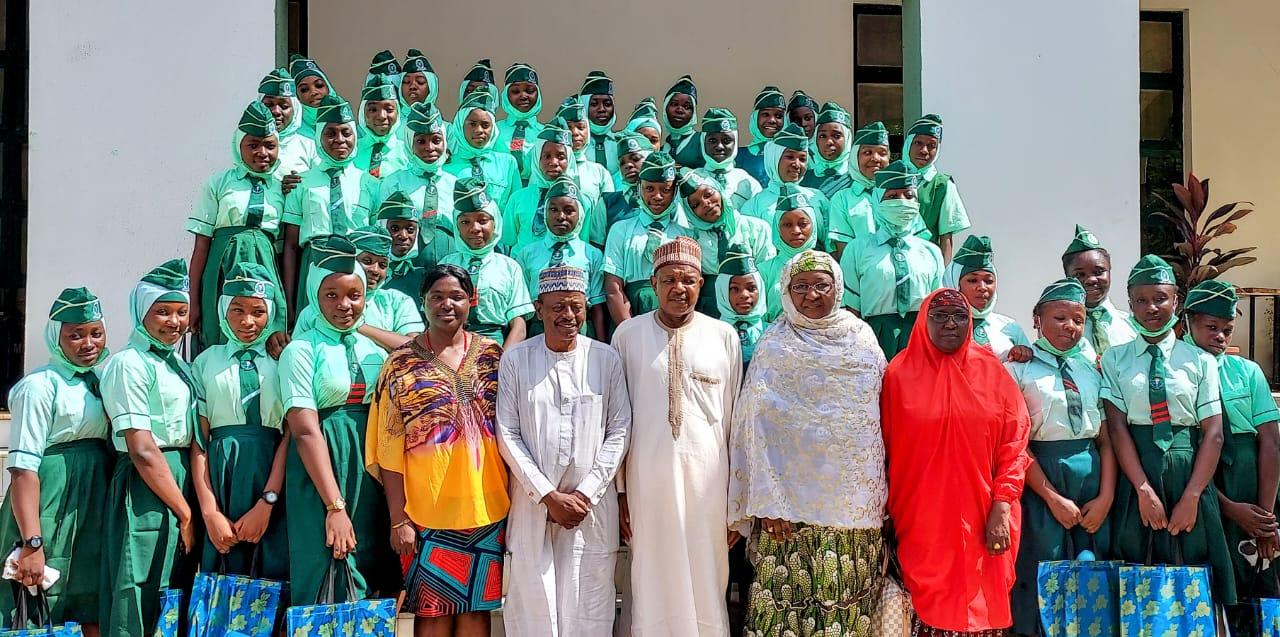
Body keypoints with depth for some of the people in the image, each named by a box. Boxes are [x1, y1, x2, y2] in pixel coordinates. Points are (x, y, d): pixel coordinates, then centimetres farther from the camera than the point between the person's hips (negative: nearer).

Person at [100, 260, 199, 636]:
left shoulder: (179, 364, 14)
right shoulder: (129, 364, -10)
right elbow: (142, 451, -16)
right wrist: (186, 513, -13)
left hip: (183, 482, 8)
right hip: (144, 493, -8)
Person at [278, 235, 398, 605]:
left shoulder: (376, 350, 12)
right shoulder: (302, 350, -5)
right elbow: (305, 431, -13)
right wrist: (335, 506, -19)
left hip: (371, 472, 5)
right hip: (320, 467, -5)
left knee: (373, 588, 7)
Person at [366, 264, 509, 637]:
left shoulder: (492, 355, 5)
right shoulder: (402, 364, 0)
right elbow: (391, 450, -1)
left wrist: (514, 499, 3)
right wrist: (398, 519, -6)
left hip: (485, 506, 2)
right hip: (426, 511, -1)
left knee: (477, 605, 9)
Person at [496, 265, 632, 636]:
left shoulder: (606, 359, 3)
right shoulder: (515, 360, 1)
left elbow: (619, 430, 2)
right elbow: (507, 435, -2)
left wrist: (585, 494, -6)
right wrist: (549, 496, -8)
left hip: (593, 505, 0)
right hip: (532, 504, 0)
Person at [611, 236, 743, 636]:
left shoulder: (724, 337, 3)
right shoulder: (628, 335, 1)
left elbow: (734, 421, 6)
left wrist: (738, 497, 5)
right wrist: (619, 490, 1)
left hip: (708, 479, 0)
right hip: (647, 477, 0)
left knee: (706, 584, 7)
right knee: (653, 584, 7)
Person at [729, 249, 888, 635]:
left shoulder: (862, 338, 10)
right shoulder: (774, 347, 0)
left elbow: (883, 415, 14)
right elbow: (758, 429, -5)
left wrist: (882, 494, 9)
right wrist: (768, 503, -13)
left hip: (857, 503, 3)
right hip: (794, 505, -3)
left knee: (850, 604, 5)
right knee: (791, 605, -2)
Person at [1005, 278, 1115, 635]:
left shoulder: (1091, 370, 11)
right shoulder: (1018, 368, -2)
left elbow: (1106, 438, 7)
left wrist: (1105, 497, -5)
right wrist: (1053, 497, -12)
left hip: (1092, 475, 4)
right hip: (1040, 477, -4)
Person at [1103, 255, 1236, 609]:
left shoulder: (1200, 361, 4)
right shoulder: (1115, 360, 4)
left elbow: (1213, 434, -1)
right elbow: (1117, 427, -3)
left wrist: (1191, 497, -11)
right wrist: (1144, 490, -12)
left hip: (1190, 474, 0)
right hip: (1135, 473, 0)